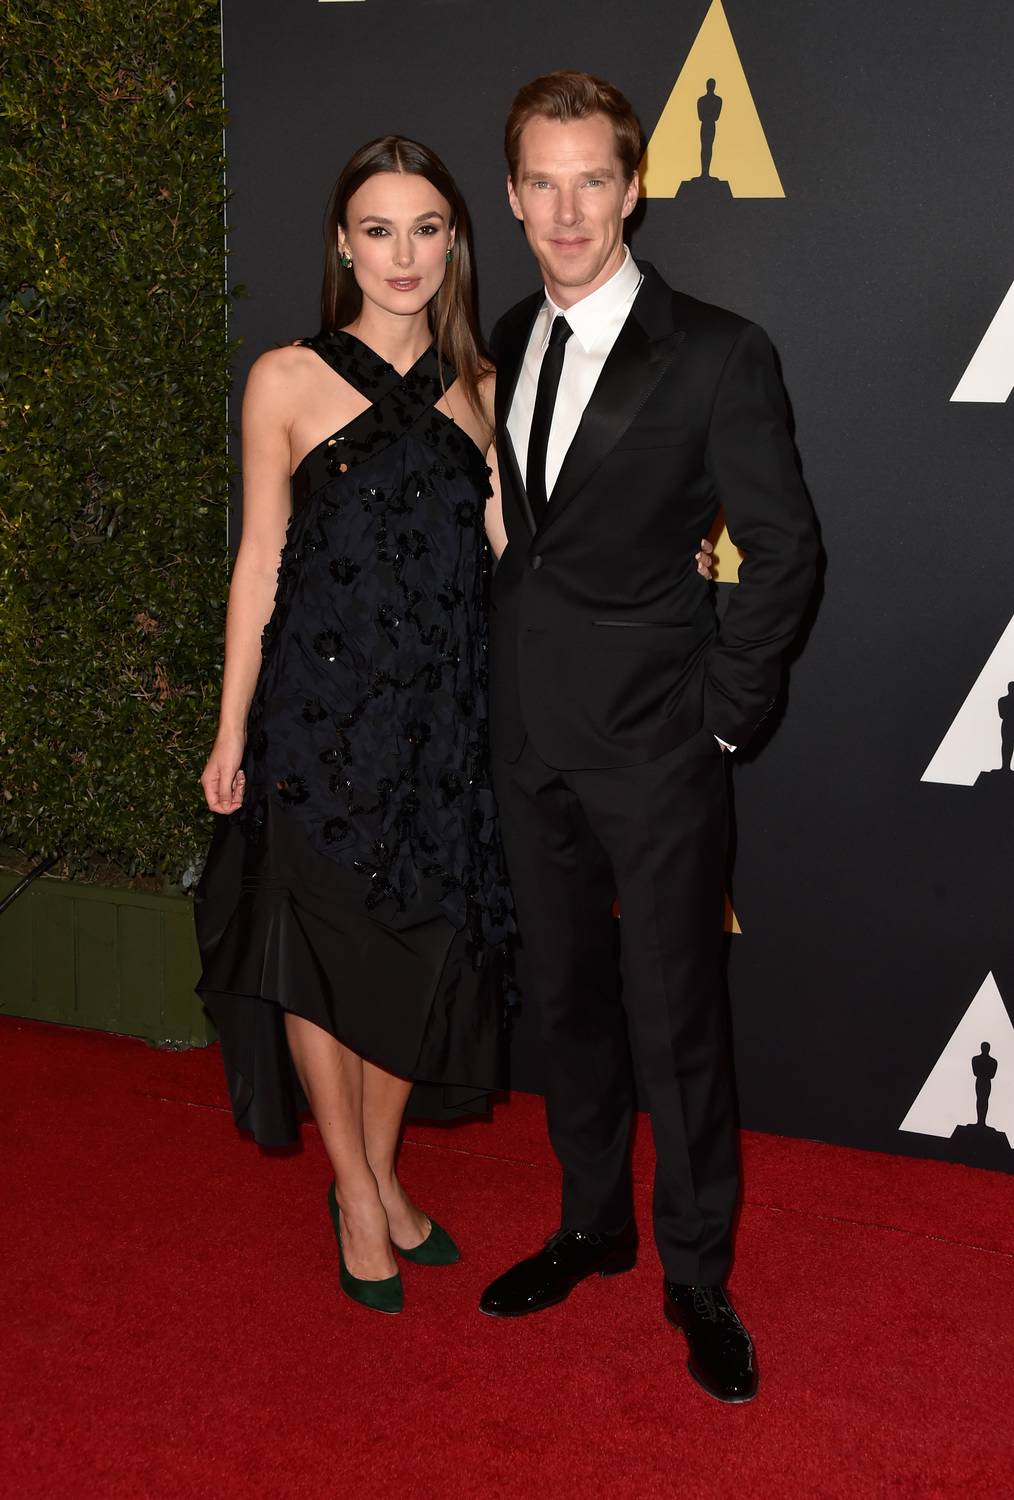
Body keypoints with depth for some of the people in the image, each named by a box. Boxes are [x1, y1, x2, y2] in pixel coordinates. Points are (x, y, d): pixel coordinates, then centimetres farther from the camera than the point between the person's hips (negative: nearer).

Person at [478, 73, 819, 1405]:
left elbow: (783, 548, -8)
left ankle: (698, 1277, 22)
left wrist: (725, 711, -9)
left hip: (654, 744, -5)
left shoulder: (717, 354, -9)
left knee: (677, 1019, 4)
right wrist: (509, 677, 8)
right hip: (531, 737, 6)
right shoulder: (509, 345, 9)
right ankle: (592, 1224, 36)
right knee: (567, 996, 17)